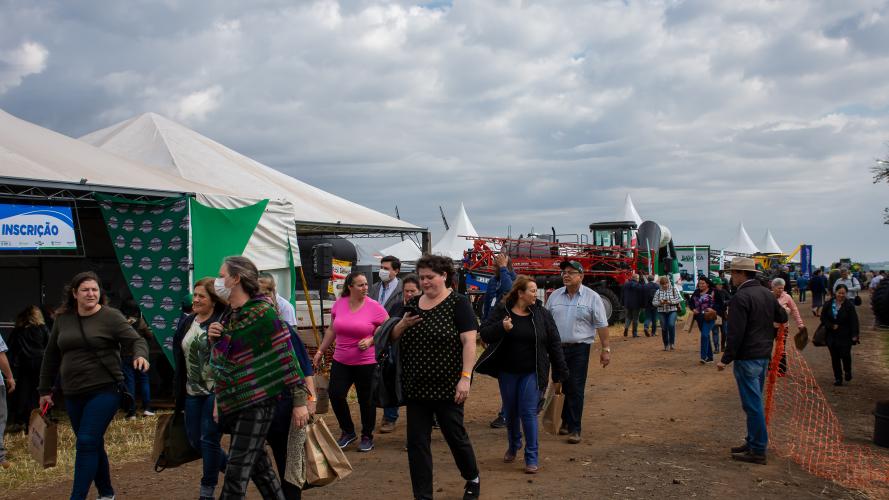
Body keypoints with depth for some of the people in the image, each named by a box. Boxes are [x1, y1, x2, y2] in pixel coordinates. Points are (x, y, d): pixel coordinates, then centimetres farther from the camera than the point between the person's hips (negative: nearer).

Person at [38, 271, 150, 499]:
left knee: (87, 443, -12)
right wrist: (45, 390, 18)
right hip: (73, 394, 5)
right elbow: (51, 357, 16)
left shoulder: (111, 316, -7)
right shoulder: (62, 319, 8)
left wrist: (140, 355, -35)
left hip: (104, 391, -5)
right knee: (93, 445, 15)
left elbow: (136, 340, -12)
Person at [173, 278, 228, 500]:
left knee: (209, 439, -2)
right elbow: (179, 356, 17)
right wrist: (179, 388, 17)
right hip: (192, 392, 8)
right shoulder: (186, 322, 9)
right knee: (195, 440, 13)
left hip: (216, 391, -8)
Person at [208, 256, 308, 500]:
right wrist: (213, 337, -1)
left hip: (258, 401, -8)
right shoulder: (229, 314, 9)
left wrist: (299, 399, -19)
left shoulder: (262, 312, -17)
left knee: (237, 471, -6)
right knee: (258, 464, 16)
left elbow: (286, 354, -17)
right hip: (235, 402, 8)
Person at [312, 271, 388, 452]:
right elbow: (331, 330, 14)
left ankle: (367, 437, 26)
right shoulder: (339, 304, 1)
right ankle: (348, 432, 19)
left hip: (366, 362, -3)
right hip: (341, 361, 3)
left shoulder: (374, 307, -10)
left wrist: (370, 341, -16)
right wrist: (320, 351, 16)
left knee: (366, 400, 6)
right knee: (335, 394, -4)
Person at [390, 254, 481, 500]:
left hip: (447, 386, -5)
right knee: (416, 442, 5)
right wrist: (402, 325, -6)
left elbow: (469, 342, -13)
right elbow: (393, 337, 16)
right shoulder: (413, 304, 9)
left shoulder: (458, 303, -8)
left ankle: (473, 479, 35)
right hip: (415, 387, 5)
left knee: (455, 435, 9)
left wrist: (465, 378, -21)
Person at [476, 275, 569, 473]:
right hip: (507, 372, 1)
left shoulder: (542, 314, -4)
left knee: (528, 413, -7)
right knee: (511, 412, 15)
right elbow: (484, 333, -7)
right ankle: (513, 446, 39)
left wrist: (560, 373, -1)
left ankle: (532, 457, 4)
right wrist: (501, 328, -27)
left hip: (532, 373, -1)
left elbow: (554, 343, 0)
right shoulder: (501, 311, -5)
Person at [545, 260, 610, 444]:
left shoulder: (592, 297, -3)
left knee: (575, 390, -4)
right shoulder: (555, 296, 7)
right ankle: (566, 422, 27)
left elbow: (601, 325, -3)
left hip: (579, 349, -4)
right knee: (561, 387, 11)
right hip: (557, 348, 4)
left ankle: (575, 429, 1)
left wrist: (606, 349, -7)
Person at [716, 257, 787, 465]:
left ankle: (758, 451, -1)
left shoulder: (741, 297, -17)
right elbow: (782, 317, 22)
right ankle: (753, 442, 26)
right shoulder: (767, 294, 9)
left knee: (752, 403, -5)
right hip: (764, 355, 9)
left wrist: (726, 359, -16)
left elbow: (736, 333, -21)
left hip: (747, 357, -9)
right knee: (755, 401, 17)